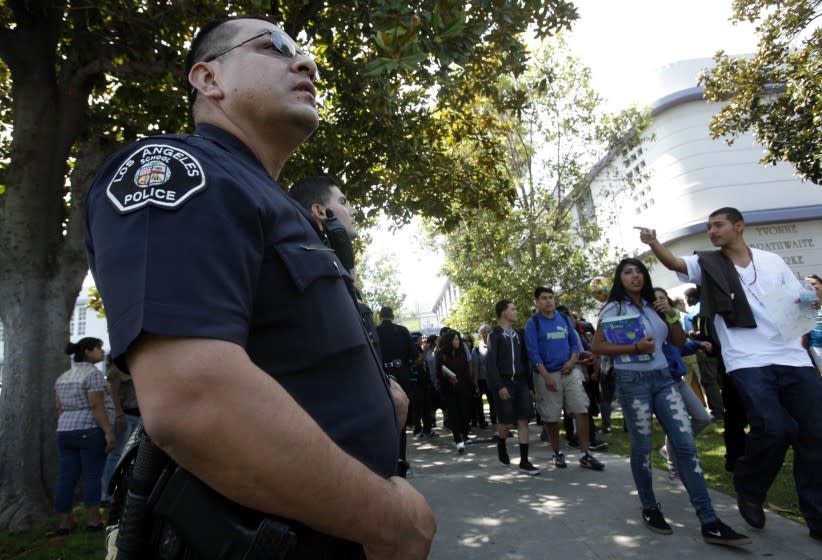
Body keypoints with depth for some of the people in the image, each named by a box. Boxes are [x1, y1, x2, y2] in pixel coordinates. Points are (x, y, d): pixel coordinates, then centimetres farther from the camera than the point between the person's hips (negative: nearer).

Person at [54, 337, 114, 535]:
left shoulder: (63, 377, 15)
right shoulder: (93, 374, -11)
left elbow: (60, 409, 16)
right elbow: (96, 406, -17)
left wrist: (63, 431, 22)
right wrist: (109, 431, -17)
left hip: (65, 432, 8)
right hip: (90, 431, -8)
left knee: (66, 477, 8)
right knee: (92, 476, -2)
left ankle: (64, 522, 12)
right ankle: (93, 520, 2)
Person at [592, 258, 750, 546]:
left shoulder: (654, 306, 12)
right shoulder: (613, 309, -3)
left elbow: (678, 342, 14)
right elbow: (597, 346, -8)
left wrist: (672, 315, -2)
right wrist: (634, 348, -18)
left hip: (663, 378, 5)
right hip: (632, 381, -5)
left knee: (686, 444, -1)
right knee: (642, 446, 3)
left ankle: (709, 523, 3)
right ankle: (650, 509, 23)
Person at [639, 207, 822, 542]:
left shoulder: (772, 260, 12)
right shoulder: (708, 264, 5)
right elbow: (674, 263, -13)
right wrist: (653, 243, -32)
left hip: (792, 358, 4)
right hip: (747, 362, -3)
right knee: (774, 428, -20)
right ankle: (749, 489, 10)